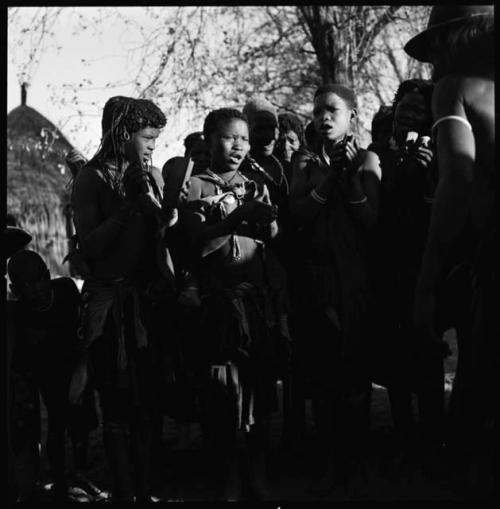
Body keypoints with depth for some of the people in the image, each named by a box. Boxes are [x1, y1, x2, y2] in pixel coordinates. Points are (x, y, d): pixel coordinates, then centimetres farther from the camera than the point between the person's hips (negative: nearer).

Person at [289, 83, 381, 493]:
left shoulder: (366, 161, 5)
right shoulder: (306, 164, 12)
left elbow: (373, 221, -5)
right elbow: (299, 213, -4)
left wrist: (351, 177, -11)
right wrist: (329, 177, -11)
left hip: (355, 278, -2)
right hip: (316, 278, 2)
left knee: (355, 370, -1)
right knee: (321, 371, 3)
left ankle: (352, 463, 10)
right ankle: (327, 463, 12)